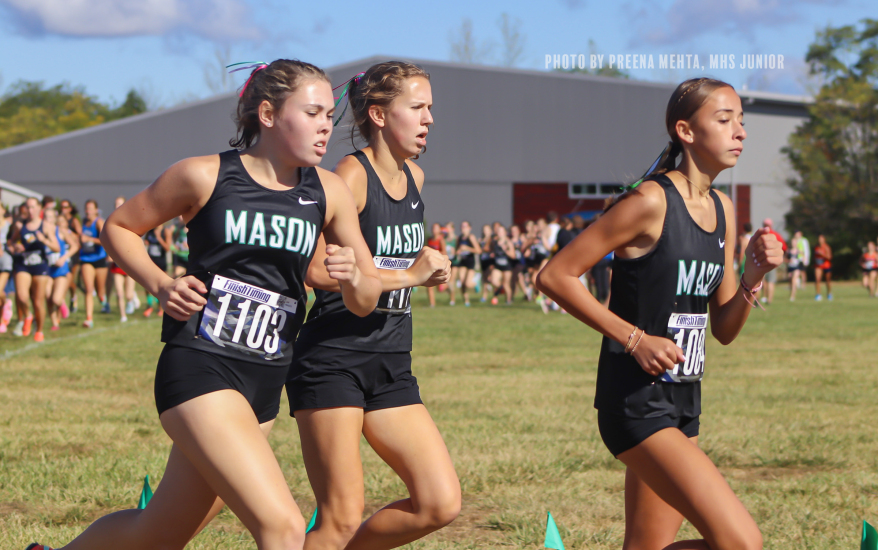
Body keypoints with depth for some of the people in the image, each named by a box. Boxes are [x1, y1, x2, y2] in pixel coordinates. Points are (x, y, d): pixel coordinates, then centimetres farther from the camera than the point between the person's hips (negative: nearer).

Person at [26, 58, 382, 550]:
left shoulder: (328, 192, 7)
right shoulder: (204, 176, -4)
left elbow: (365, 303, 10)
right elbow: (118, 227, 10)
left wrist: (354, 276, -13)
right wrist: (161, 284, -7)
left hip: (265, 382, 6)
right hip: (200, 368, -6)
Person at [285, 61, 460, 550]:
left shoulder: (415, 178, 13)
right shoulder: (352, 175, -12)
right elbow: (317, 269, -24)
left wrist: (429, 269, 11)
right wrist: (407, 276, -20)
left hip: (391, 365, 8)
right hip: (333, 358, -8)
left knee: (442, 504, -2)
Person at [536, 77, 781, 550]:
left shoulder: (722, 209, 11)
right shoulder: (651, 201, -13)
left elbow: (724, 329, 15)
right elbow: (555, 276, -13)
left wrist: (752, 277, -4)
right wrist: (634, 338, -16)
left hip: (682, 401, 9)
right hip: (637, 401, -9)